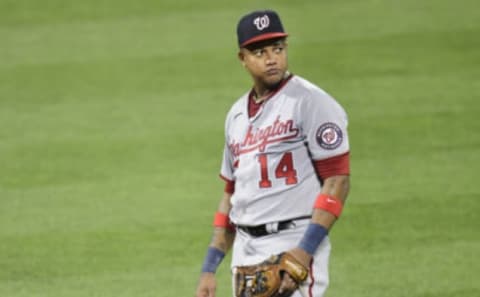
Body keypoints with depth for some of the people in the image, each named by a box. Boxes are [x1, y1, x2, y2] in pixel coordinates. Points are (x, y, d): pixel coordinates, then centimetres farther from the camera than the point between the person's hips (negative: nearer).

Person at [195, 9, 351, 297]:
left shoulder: (310, 101, -7)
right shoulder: (237, 114, 16)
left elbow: (337, 180, -12)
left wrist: (305, 251, -22)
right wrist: (209, 268, 15)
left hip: (294, 244, -8)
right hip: (245, 253, 8)